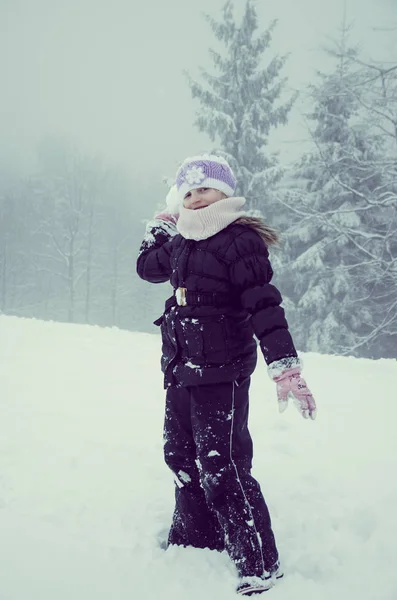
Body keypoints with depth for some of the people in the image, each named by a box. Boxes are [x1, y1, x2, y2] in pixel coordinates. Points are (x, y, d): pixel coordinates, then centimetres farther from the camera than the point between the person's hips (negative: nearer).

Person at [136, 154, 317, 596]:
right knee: (182, 458, 18)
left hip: (221, 372, -8)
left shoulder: (240, 241, -13)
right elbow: (147, 267, 30)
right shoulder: (181, 243, 11)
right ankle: (196, 540, 35)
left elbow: (265, 307, -20)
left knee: (221, 469, -12)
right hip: (180, 372, 9)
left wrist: (285, 369, -26)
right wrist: (161, 226, 21)